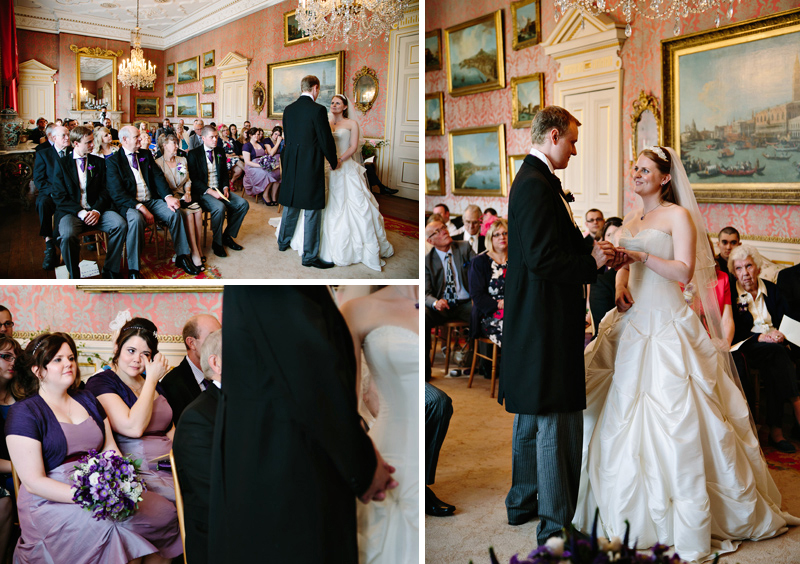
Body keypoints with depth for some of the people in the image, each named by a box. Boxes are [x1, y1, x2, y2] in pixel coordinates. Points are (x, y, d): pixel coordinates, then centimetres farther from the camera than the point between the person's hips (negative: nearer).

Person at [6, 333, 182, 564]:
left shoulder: (87, 400, 16)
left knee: (164, 513, -16)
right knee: (106, 529, -33)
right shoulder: (24, 412, -3)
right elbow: (33, 482, -11)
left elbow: (111, 450, 13)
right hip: (52, 501, -6)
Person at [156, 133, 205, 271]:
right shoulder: (158, 163, -2)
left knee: (198, 211, -26)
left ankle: (198, 248, -20)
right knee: (188, 214, -31)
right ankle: (194, 253, -31)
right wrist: (171, 198, -18)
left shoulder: (182, 160, 18)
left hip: (182, 196, 5)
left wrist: (187, 192, 0)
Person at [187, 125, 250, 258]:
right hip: (203, 192, -6)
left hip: (220, 190, 6)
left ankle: (227, 236, 2)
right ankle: (217, 242, -15)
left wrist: (225, 188, -2)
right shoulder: (194, 154, -5)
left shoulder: (220, 153, 13)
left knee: (243, 204, -14)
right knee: (219, 207, -34)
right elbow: (194, 179, -10)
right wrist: (211, 192, -20)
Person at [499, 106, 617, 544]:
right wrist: (592, 263, -13)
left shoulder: (533, 180, 15)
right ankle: (557, 522, 6)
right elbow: (542, 258, -24)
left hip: (532, 322, 11)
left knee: (531, 416, 19)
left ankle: (523, 503, 31)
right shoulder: (536, 185, -18)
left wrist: (593, 250, 4)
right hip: (547, 322, -11)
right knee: (557, 419, -3)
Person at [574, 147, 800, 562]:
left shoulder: (678, 215, -3)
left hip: (668, 326, -6)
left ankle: (685, 525, -1)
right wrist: (620, 282, -1)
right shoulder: (630, 221, 17)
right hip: (632, 323, 7)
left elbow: (684, 270, -12)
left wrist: (640, 254, -19)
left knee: (672, 416, -10)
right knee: (622, 414, 4)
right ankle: (632, 511, 16)